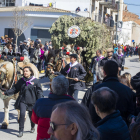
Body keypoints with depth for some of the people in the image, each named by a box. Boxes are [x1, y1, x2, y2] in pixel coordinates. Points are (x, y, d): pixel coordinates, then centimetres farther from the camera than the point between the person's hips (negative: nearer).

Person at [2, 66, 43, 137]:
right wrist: (6, 93, -1)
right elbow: (15, 88, 7)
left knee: (31, 115, 11)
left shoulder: (36, 81, -6)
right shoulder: (21, 80, 3)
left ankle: (32, 127, 41)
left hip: (32, 101, -1)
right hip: (23, 101, 1)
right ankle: (21, 131, -2)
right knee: (22, 114, -12)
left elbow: (39, 91, -4)